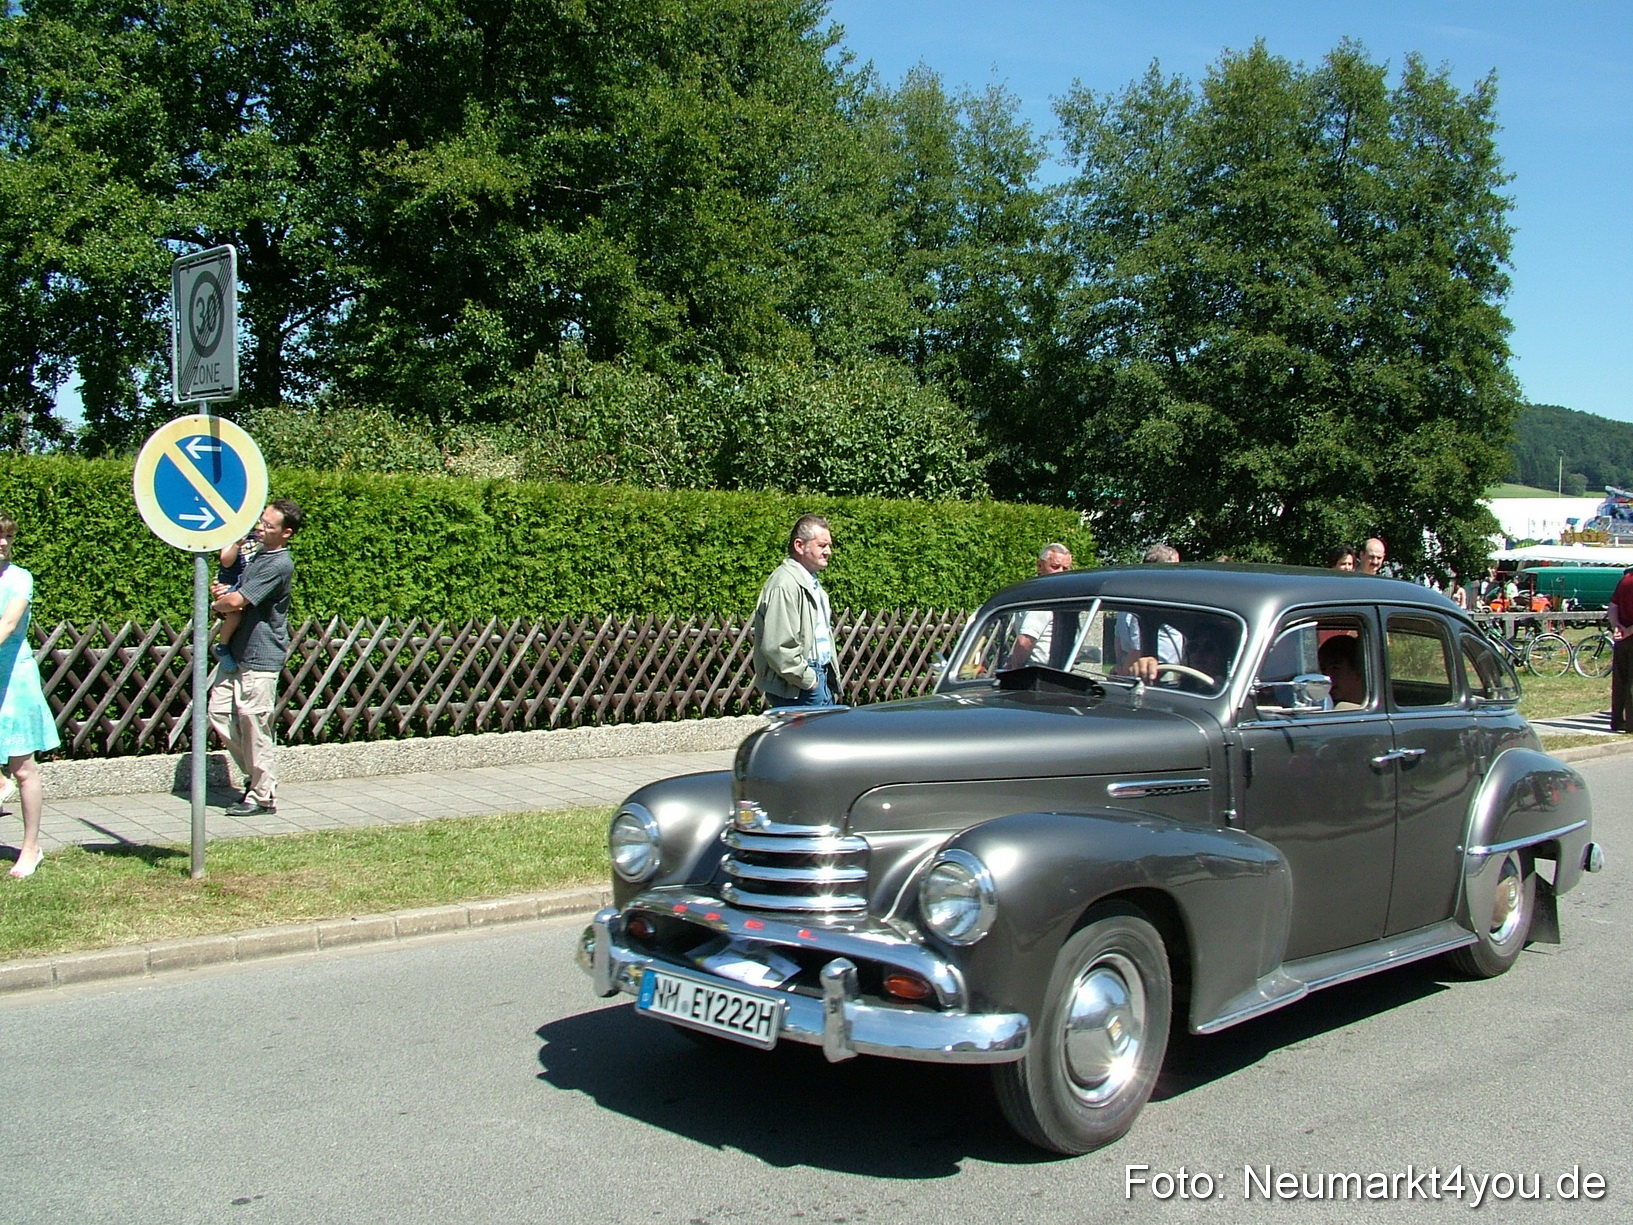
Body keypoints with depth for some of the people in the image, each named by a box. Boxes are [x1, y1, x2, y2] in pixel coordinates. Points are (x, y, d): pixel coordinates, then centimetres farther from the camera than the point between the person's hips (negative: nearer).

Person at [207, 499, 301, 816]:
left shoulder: (279, 565, -17)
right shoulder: (258, 555, 14)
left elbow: (236, 601, -22)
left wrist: (217, 604, 0)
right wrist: (221, 591, 1)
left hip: (260, 658, -10)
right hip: (237, 653, 10)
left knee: (254, 724, -4)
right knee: (219, 712, 10)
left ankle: (263, 796, 7)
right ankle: (255, 776, 23)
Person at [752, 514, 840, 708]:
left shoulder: (811, 582, 18)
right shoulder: (784, 585, -17)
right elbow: (777, 646, -25)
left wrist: (829, 676, 19)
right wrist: (807, 680, -17)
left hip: (819, 678, 10)